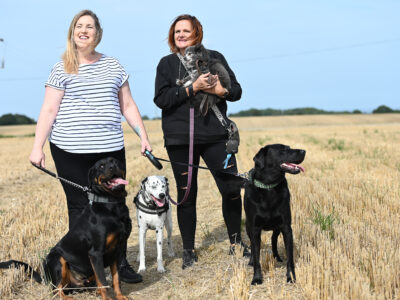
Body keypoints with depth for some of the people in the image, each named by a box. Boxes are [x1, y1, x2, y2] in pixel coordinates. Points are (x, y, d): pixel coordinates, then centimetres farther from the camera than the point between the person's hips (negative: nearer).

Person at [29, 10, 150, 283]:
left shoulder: (113, 66, 13)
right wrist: (37, 147, -8)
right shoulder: (61, 69, 4)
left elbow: (128, 105, 16)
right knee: (80, 208, 1)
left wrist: (143, 136, 9)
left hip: (110, 148, 3)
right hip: (71, 151, -3)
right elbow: (49, 110, -1)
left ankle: (120, 263, 15)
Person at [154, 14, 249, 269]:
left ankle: (236, 242, 17)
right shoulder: (167, 63, 6)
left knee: (232, 189, -4)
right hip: (180, 139, -1)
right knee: (186, 195, 4)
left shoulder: (214, 58, 9)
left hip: (215, 135, 1)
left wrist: (219, 90, -14)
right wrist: (192, 88, -18)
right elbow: (161, 99, -7)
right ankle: (189, 251, 18)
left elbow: (236, 90, 8)